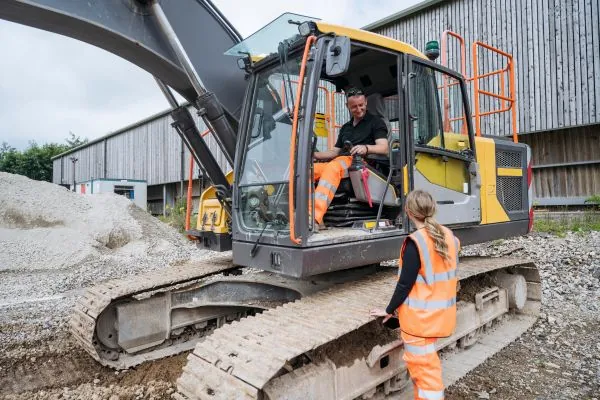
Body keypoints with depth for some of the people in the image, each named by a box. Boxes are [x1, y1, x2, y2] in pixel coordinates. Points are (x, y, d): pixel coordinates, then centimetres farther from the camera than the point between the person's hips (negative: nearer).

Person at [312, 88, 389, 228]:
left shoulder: (376, 122, 12)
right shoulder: (345, 127, 32)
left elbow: (384, 148, -3)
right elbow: (335, 152, 29)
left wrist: (366, 148, -24)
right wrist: (315, 155, 11)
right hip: (342, 162, 6)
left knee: (333, 166, -38)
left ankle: (315, 216, -51)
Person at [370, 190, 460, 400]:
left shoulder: (415, 242, -22)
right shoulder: (448, 236, 0)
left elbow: (405, 283, -18)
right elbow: (446, 275, 9)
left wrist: (389, 310, -4)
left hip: (420, 317, -7)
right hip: (440, 314, 8)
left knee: (423, 367, 7)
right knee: (427, 362, 22)